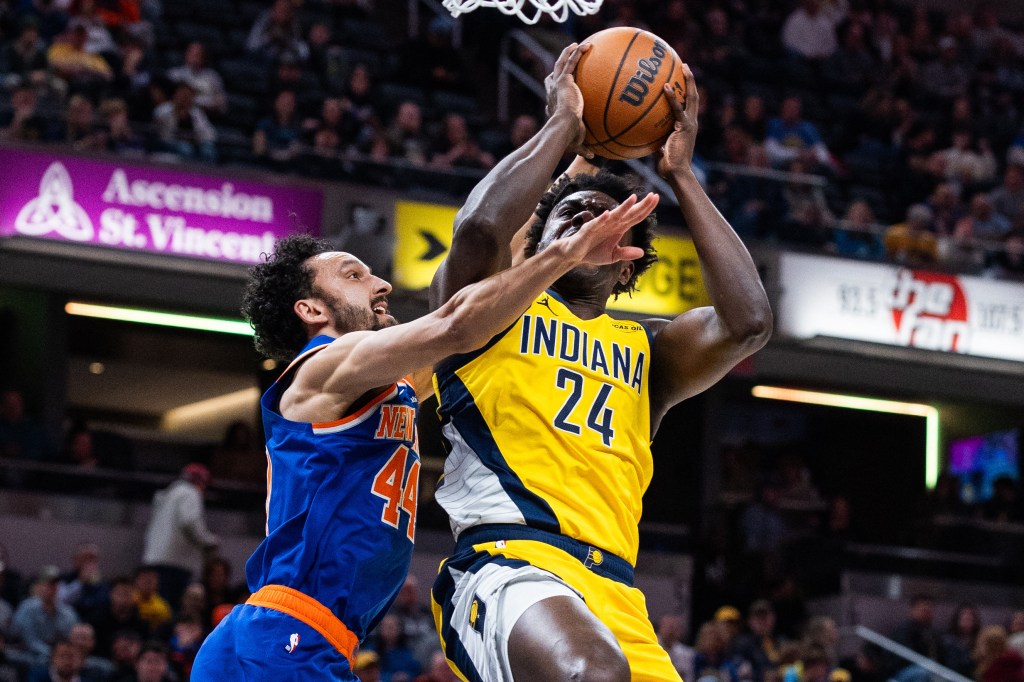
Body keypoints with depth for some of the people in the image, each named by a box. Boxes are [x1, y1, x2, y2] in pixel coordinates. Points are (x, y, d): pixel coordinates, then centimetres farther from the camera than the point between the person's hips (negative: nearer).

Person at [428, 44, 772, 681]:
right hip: (510, 561, -6)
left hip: (616, 596, 6)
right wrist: (563, 124, 7)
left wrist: (681, 174, 15)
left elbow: (748, 322, 8)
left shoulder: (645, 351, 28)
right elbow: (479, 227, -7)